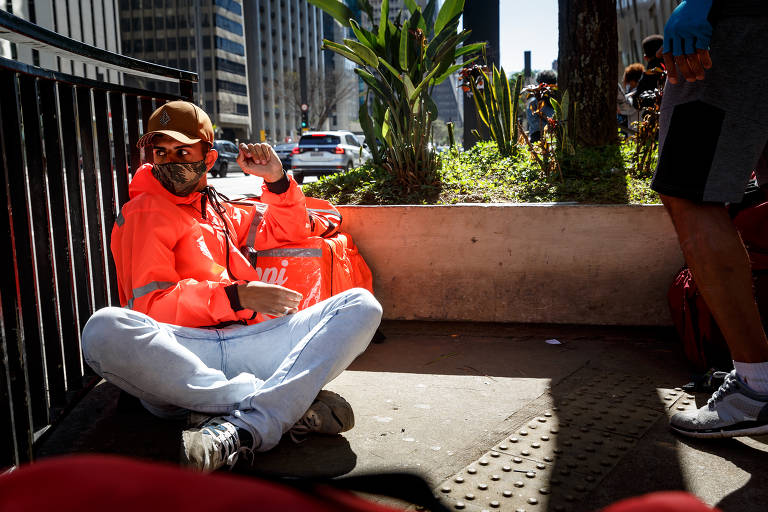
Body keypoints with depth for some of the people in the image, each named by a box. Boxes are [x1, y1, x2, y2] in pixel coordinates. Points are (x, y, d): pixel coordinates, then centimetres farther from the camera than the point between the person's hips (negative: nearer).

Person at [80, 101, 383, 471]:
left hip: (250, 340, 5)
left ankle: (241, 430, -34)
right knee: (104, 330, -36)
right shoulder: (145, 211, 10)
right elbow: (149, 304, -3)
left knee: (362, 305, -12)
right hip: (181, 351, -4)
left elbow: (287, 231, 37)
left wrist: (276, 179, 19)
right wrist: (236, 296, -13)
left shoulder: (222, 211, 28)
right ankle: (291, 404, -35)